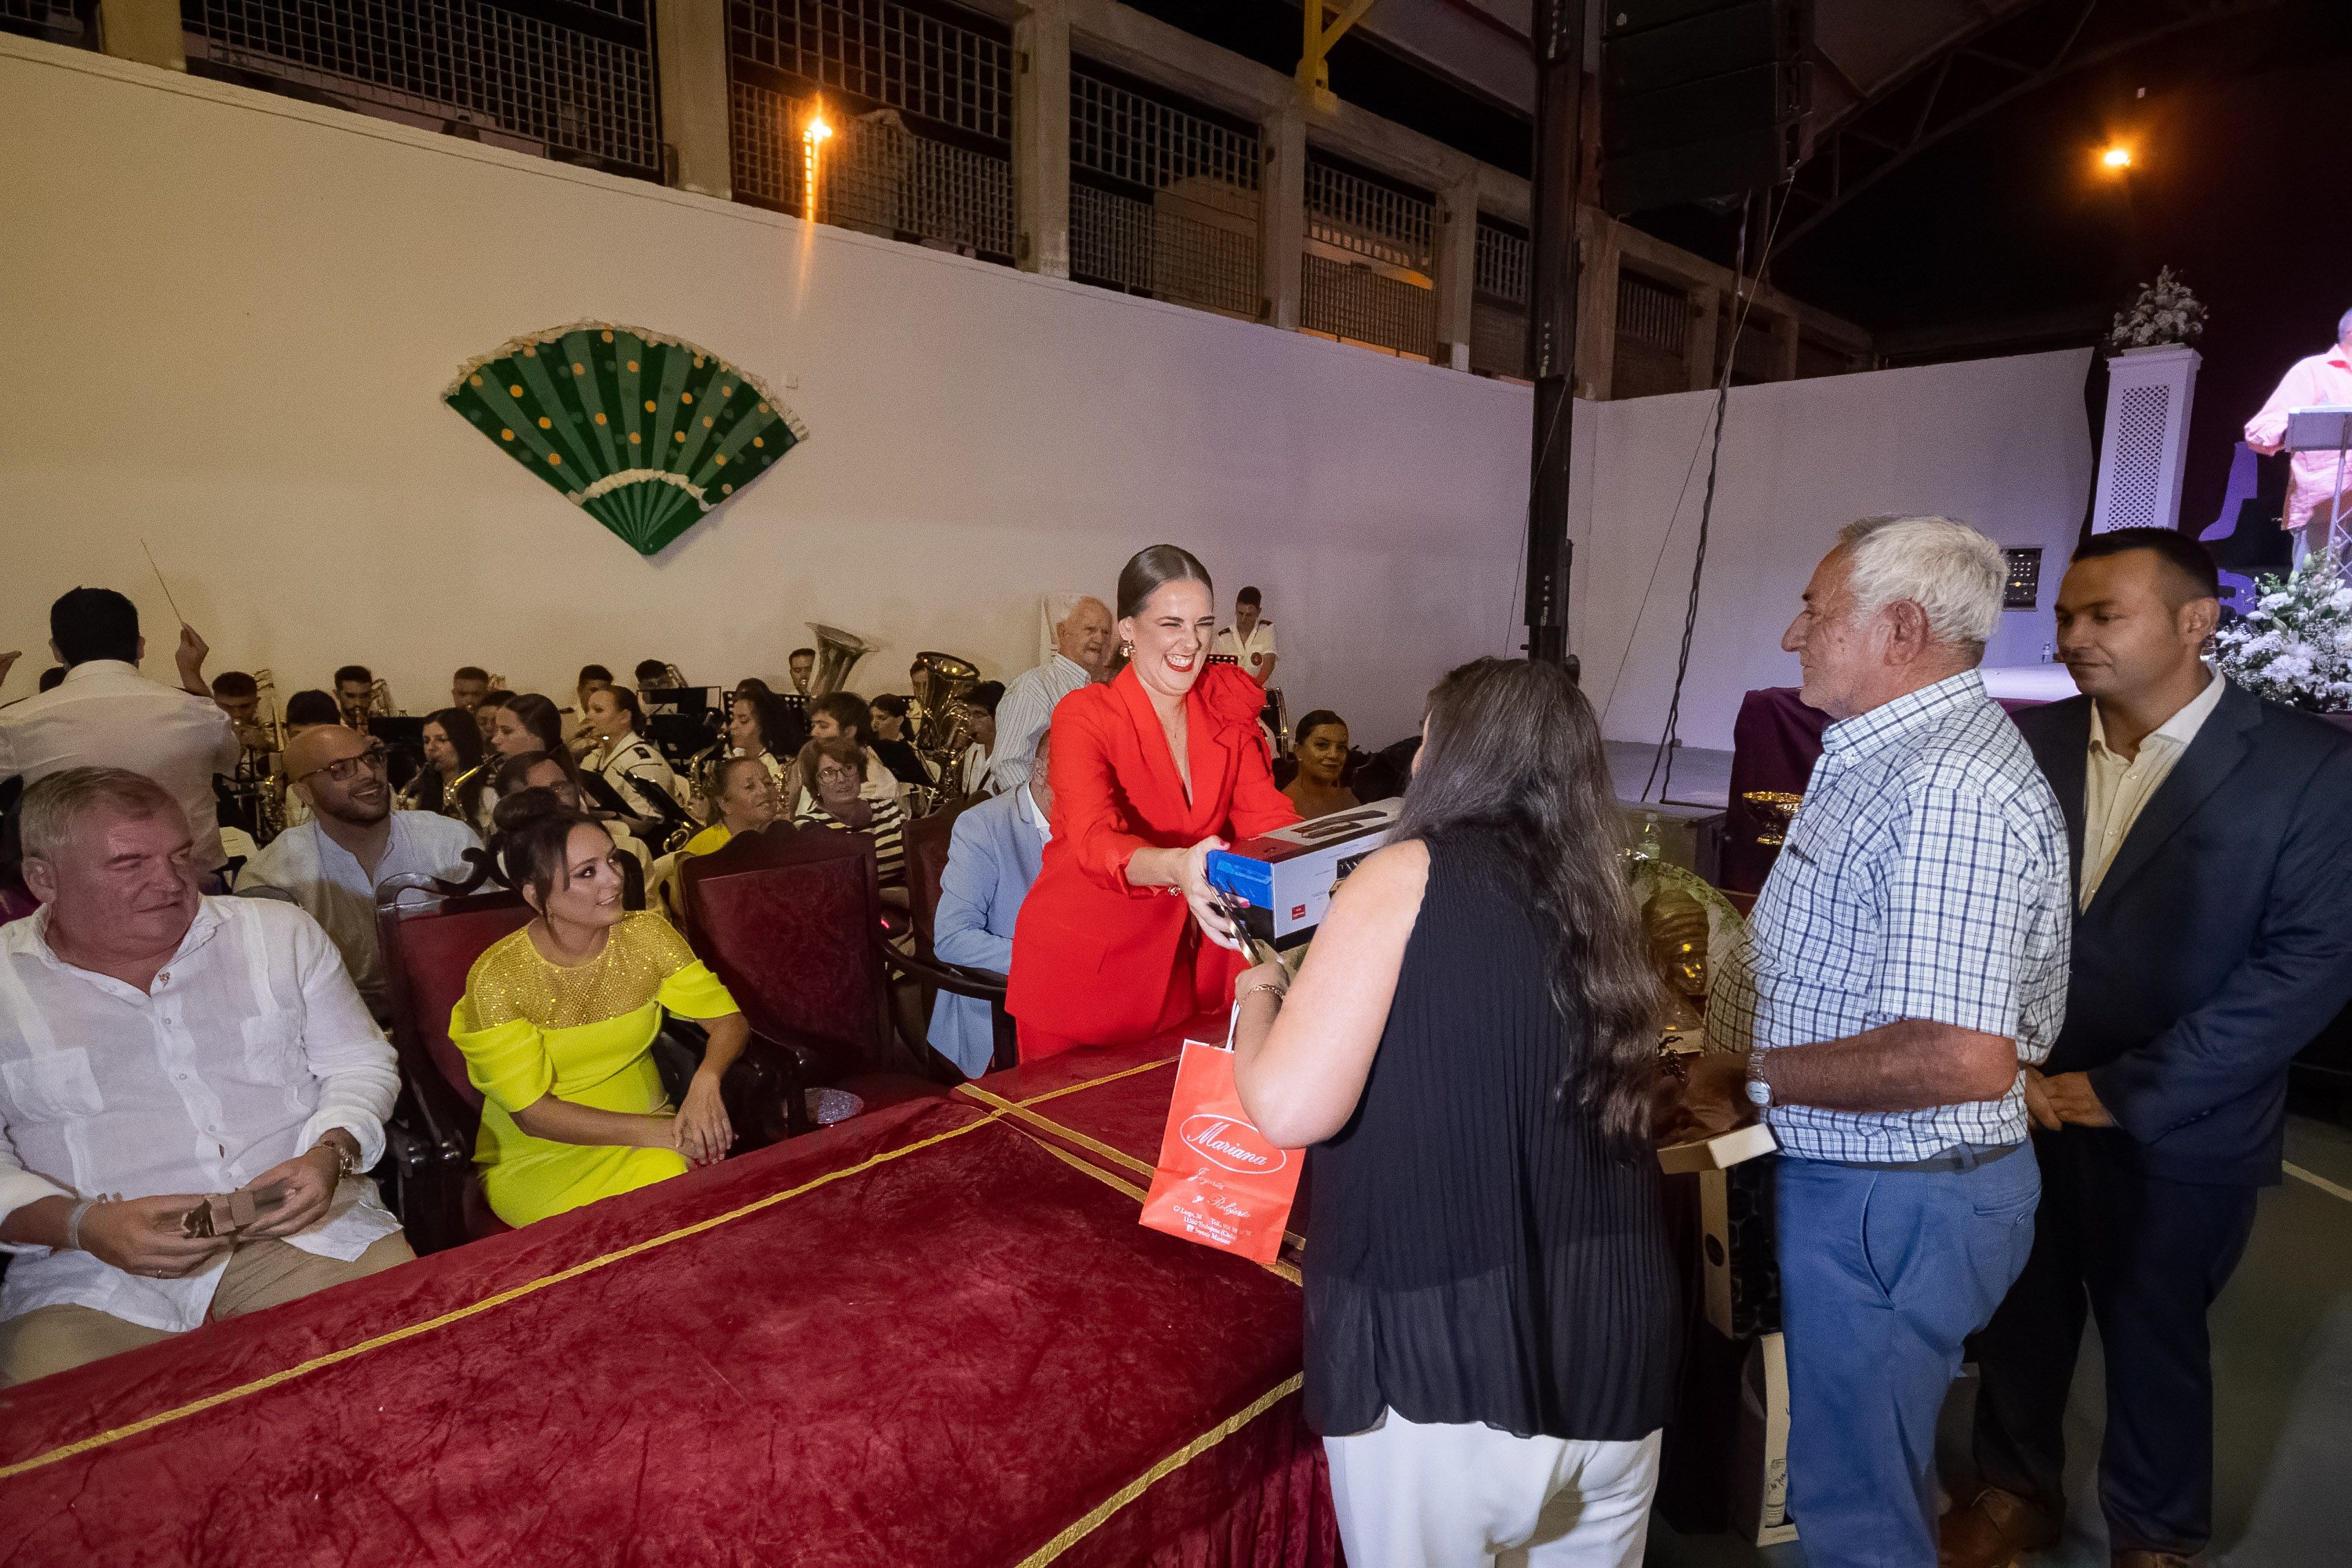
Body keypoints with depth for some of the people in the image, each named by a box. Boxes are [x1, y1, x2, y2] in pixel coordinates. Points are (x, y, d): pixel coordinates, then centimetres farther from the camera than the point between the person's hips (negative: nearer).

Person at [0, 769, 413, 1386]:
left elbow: (361, 1064, 11)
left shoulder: (280, 932, 9)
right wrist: (82, 1225, -16)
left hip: (299, 1224, 1)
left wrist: (331, 1154, -9)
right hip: (88, 1269, -1)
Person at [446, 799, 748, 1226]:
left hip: (647, 1125, 3)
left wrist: (706, 1079, -27)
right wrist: (656, 1132, -24)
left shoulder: (645, 934, -6)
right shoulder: (496, 977, -16)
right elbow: (532, 1113, -15)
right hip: (535, 1155, -3)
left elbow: (728, 1018, -4)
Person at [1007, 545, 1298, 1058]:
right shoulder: (1084, 716, -13)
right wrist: (1177, 866, -48)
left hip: (1187, 963, 4)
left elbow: (1266, 816, -5)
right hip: (1081, 964, -3)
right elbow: (1095, 842, -27)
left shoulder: (1228, 706, 1)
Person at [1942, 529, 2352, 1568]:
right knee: (2019, 1322, 17)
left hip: (2177, 1135, -2)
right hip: (2018, 1108, 2)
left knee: (2154, 1344, 17)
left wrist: (2124, 1091, -16)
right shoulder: (2025, 742, -1)